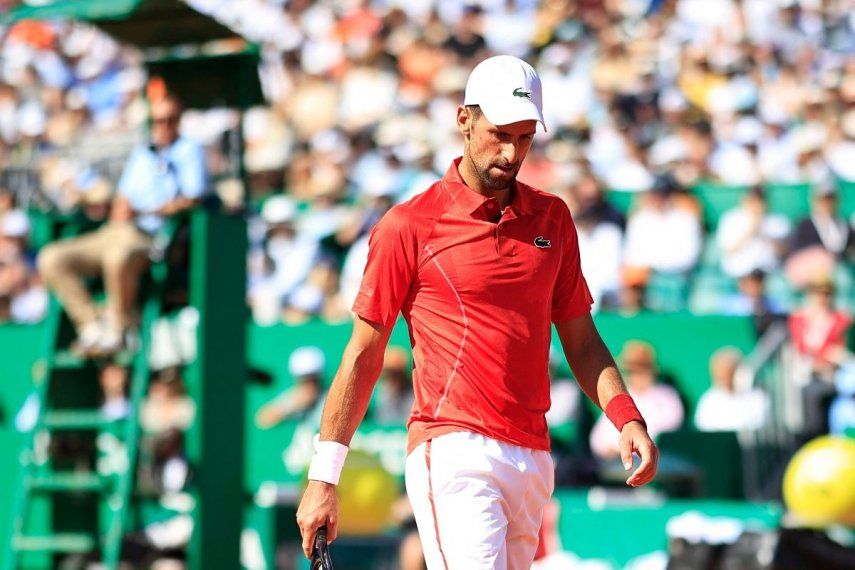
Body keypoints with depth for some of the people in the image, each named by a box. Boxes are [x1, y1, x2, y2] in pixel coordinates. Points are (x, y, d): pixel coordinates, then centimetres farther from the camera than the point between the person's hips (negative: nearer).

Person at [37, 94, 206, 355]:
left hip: (153, 236, -7)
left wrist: (144, 213, -13)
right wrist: (120, 212, 1)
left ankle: (117, 329, -22)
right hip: (116, 233, 7)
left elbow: (192, 199, -6)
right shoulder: (141, 153, 27)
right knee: (52, 259, -12)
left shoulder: (189, 151, 7)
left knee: (118, 257, -42)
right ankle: (93, 326, -17)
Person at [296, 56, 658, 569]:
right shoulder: (410, 225, 0)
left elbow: (581, 339, 18)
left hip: (533, 459, 6)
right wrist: (323, 478, -1)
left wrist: (627, 418, 1)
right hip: (453, 452, -6)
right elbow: (364, 356, 2)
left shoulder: (553, 218, 14)